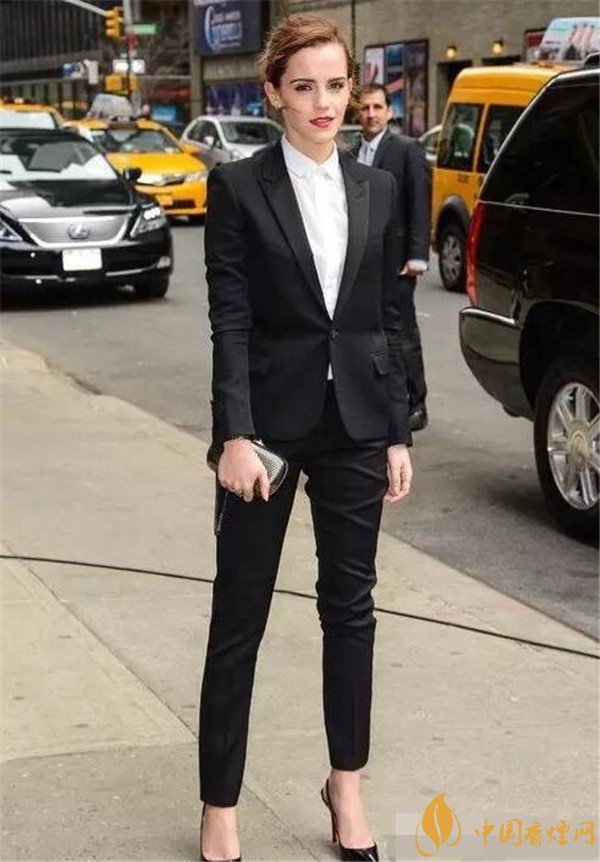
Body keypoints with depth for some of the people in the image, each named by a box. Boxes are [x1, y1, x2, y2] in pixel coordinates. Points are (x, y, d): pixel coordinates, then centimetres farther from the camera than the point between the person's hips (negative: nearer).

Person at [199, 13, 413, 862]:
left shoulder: (376, 189, 7)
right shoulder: (238, 185, -4)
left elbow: (387, 318, 8)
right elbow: (229, 320, -9)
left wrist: (399, 432, 5)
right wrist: (235, 435, -17)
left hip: (354, 424, 4)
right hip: (270, 421, -3)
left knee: (350, 604, 12)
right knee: (240, 615, 3)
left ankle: (347, 784, 27)